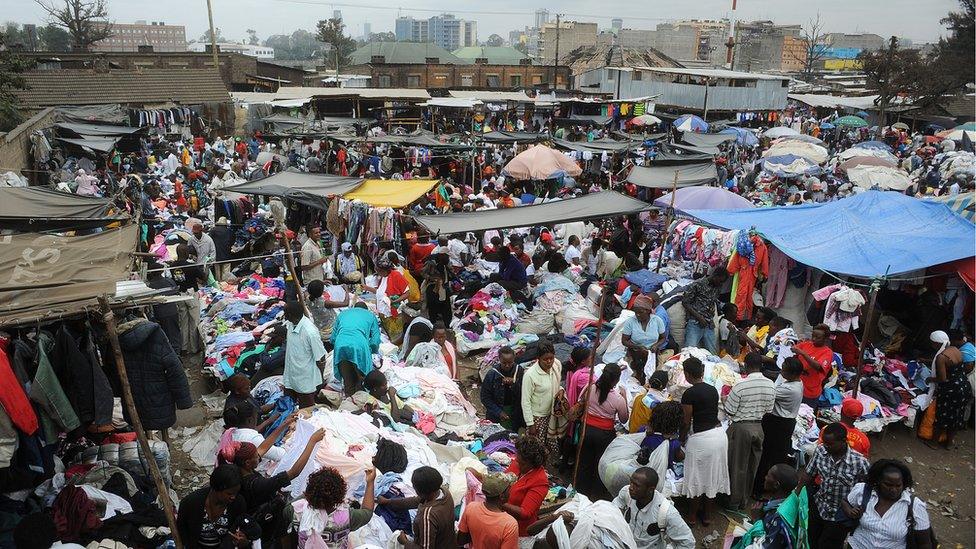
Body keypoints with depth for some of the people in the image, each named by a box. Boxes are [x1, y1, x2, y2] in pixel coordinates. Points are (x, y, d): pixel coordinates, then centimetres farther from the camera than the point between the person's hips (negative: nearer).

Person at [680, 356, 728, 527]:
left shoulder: (689, 394, -15)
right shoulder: (713, 390, 5)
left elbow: (687, 422, -10)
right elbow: (711, 413, 11)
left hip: (700, 439, -6)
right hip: (719, 434, 6)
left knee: (697, 478, 11)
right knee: (713, 477, 16)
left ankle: (693, 515, 25)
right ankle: (706, 515, 29)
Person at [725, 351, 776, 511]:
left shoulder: (740, 386, -23)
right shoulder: (771, 385, -6)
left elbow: (729, 412, -16)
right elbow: (768, 410, 4)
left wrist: (726, 400, 2)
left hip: (740, 428, -5)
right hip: (759, 428, 5)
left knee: (738, 465, 10)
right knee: (752, 466, 18)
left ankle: (734, 501, 22)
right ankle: (744, 499, 31)